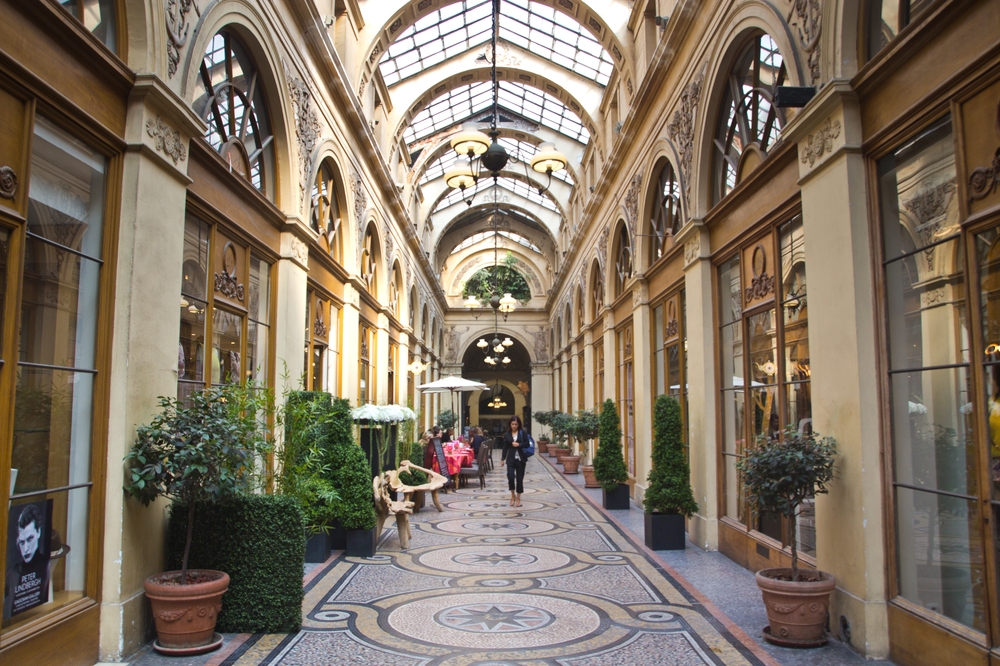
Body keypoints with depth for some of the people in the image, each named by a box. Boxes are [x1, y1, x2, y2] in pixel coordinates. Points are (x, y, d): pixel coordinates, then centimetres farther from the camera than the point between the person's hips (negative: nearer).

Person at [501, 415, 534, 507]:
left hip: (521, 459, 0)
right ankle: (513, 495, 8)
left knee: (519, 478, 3)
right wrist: (502, 459, 1)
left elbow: (527, 444, -1)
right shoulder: (506, 434, 3)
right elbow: (505, 447, 5)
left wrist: (519, 444, -16)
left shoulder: (523, 432, 0)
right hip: (511, 459, 0)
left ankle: (518, 498, 18)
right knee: (510, 476, -16)